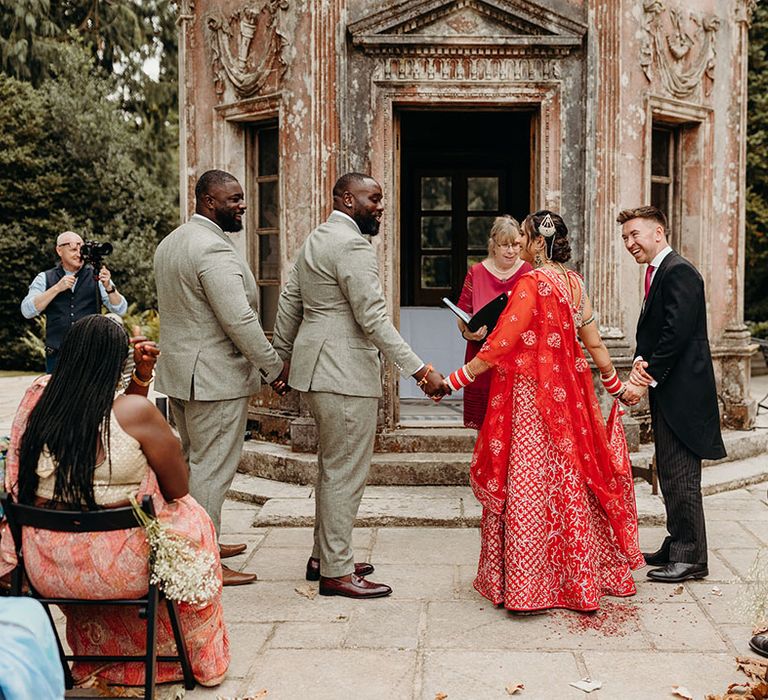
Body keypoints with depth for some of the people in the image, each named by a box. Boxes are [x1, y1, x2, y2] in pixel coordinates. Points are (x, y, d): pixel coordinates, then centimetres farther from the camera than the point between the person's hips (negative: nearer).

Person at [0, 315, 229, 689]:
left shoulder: (39, 398, -2)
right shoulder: (134, 411, -18)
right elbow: (178, 488, -7)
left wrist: (141, 377, 10)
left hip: (44, 568, 5)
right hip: (117, 569, -5)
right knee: (191, 519, 24)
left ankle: (99, 657, 51)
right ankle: (196, 656, 40)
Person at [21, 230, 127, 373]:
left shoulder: (95, 276, 4)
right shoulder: (45, 279, 6)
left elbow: (121, 310, -2)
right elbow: (27, 311, -7)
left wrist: (108, 286, -20)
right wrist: (57, 288, -16)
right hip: (57, 356, 1)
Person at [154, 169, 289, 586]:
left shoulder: (170, 242, 13)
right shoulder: (216, 250, -20)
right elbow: (239, 320, -24)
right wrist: (274, 368, -15)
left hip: (179, 371, 11)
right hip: (215, 377, -10)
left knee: (193, 461, 19)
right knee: (212, 469, -3)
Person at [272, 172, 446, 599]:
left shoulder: (315, 240, 16)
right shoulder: (352, 245, -16)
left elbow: (289, 302, 19)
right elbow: (373, 319, -22)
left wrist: (281, 359, 25)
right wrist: (419, 370, -22)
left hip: (316, 367, 11)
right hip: (345, 373, -11)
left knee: (332, 465, 19)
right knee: (345, 471, -3)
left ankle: (324, 555, 28)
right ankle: (336, 572, 5)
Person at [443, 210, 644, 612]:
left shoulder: (532, 283, -16)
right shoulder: (573, 282, 6)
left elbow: (499, 346, -19)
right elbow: (594, 342, 11)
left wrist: (452, 381, -15)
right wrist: (616, 386, 23)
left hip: (530, 398, -8)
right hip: (566, 395, 8)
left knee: (527, 486, 1)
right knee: (566, 480, 16)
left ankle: (528, 584, 9)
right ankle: (578, 576, 29)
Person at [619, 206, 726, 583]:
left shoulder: (679, 272, -13)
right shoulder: (657, 273, 18)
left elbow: (676, 333, -20)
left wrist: (647, 379, -16)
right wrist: (640, 361, -5)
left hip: (681, 392, -10)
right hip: (667, 393, 10)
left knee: (681, 477, -5)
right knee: (670, 474, 16)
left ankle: (690, 557, 3)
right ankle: (677, 546, 26)